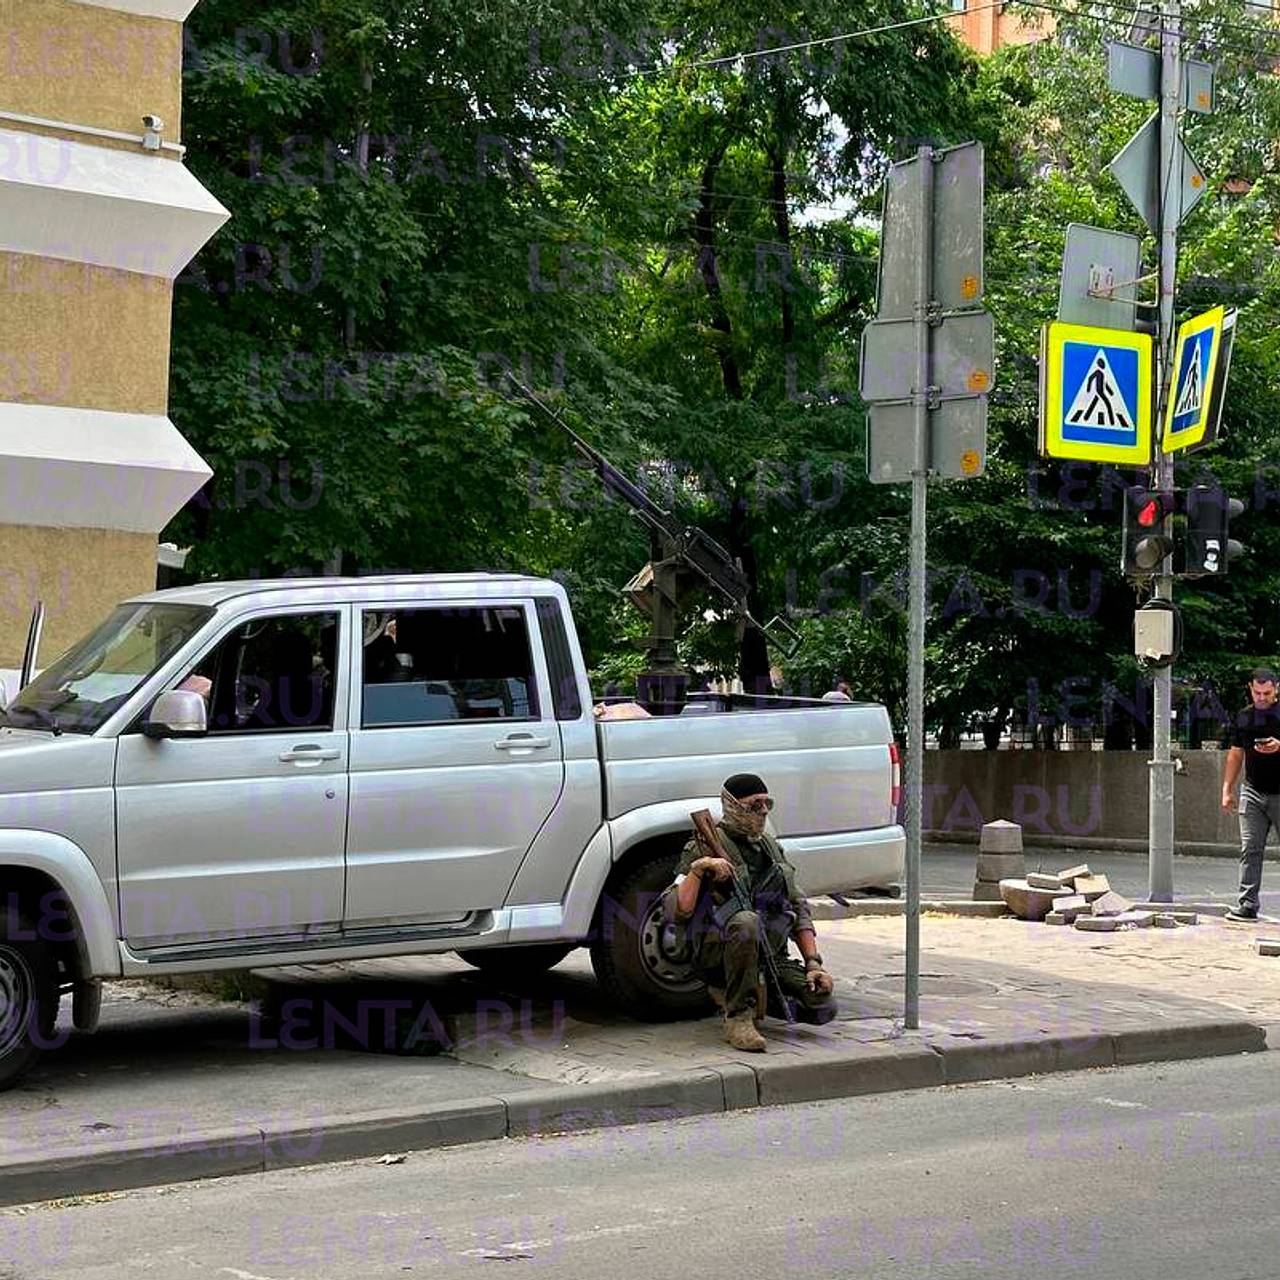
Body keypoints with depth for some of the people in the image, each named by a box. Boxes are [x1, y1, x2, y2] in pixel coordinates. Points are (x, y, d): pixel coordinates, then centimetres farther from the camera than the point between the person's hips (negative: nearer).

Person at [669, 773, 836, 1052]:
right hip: (716, 954, -6)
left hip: (769, 954, 6)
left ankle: (740, 993, 10)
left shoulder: (771, 847, 17)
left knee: (823, 1007, -14)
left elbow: (799, 907, 18)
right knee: (747, 922, -38)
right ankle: (738, 1018, -25)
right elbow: (680, 913, -12)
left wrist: (812, 963, 6)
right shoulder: (706, 847, -3)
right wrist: (698, 869, -25)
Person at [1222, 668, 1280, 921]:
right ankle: (1248, 905, -1)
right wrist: (1227, 790, 14)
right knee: (1250, 850, -2)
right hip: (1253, 793, 4)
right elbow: (1236, 754, 18)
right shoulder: (1244, 717, 13)